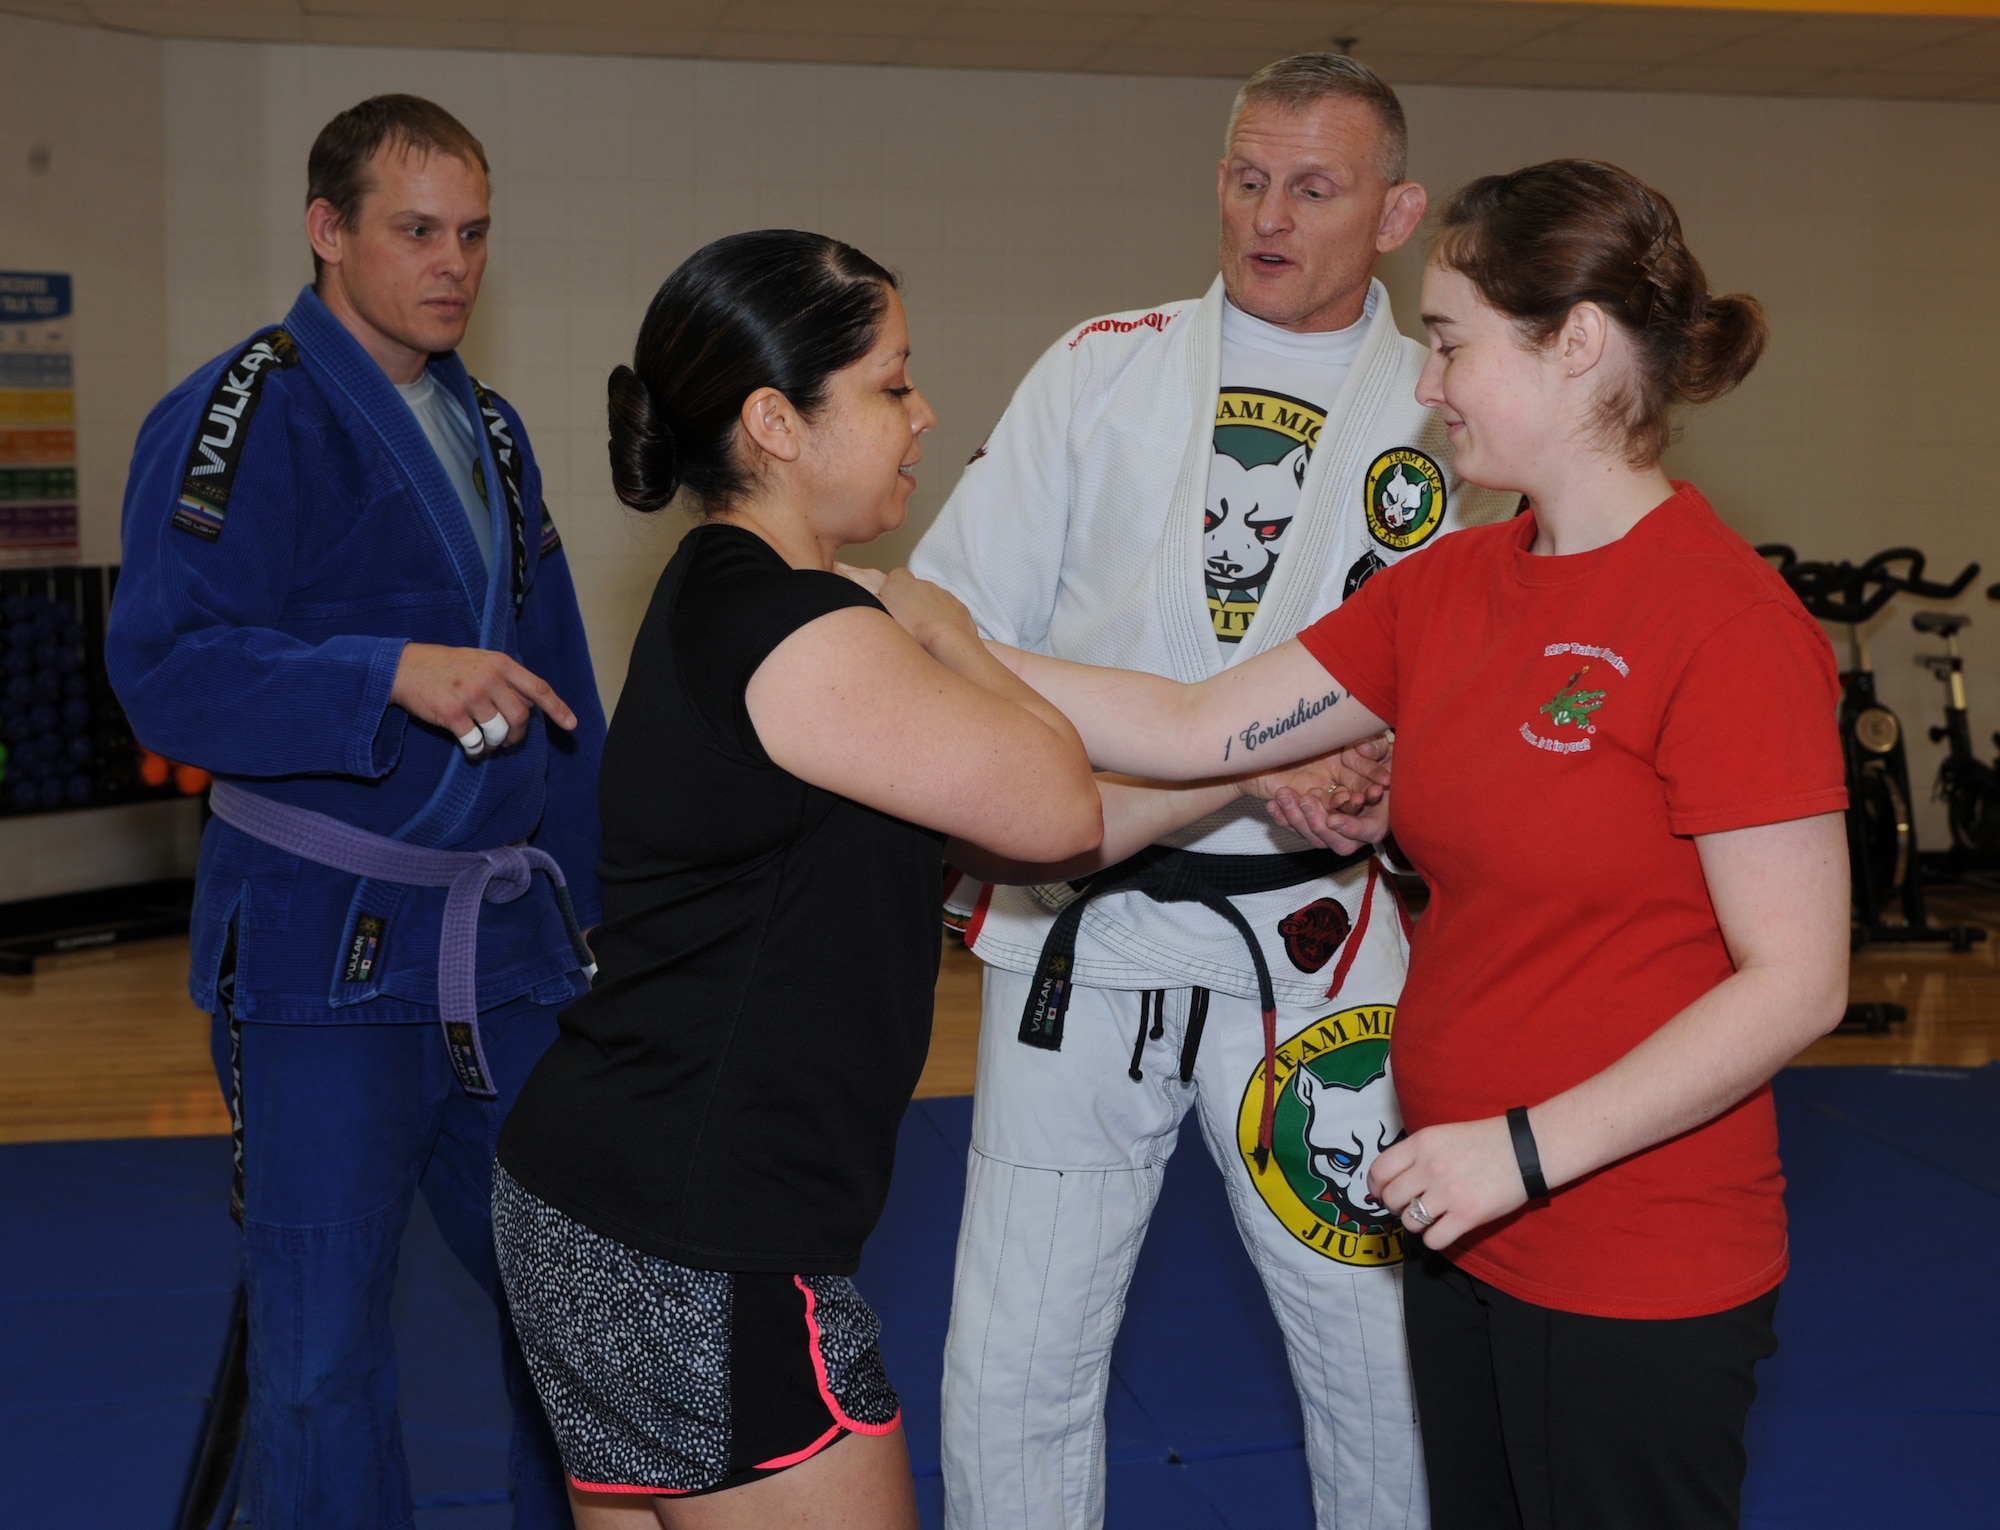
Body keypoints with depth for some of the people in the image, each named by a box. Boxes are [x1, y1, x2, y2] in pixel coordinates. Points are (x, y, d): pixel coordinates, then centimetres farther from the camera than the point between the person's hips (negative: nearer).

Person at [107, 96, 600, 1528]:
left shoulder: (487, 427, 16)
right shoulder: (239, 416, -8)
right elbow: (167, 669, -19)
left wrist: (597, 903, 17)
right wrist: (396, 674, -30)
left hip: (506, 943, 7)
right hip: (323, 949, -7)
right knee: (324, 1351, 1)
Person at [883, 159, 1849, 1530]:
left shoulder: (1727, 622, -18)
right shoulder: (1452, 590, 5)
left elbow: (1797, 980, -19)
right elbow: (1196, 730, 5)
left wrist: (1529, 1147, -20)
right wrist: (945, 645, 2)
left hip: (1641, 1277, -7)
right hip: (1467, 1230, 7)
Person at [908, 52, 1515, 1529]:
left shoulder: (1447, 417, 6)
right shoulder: (1105, 367, 6)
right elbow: (952, 621, 5)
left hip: (1316, 932, 0)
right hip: (1081, 921, 0)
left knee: (1385, 1359, 8)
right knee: (1018, 1371, 4)